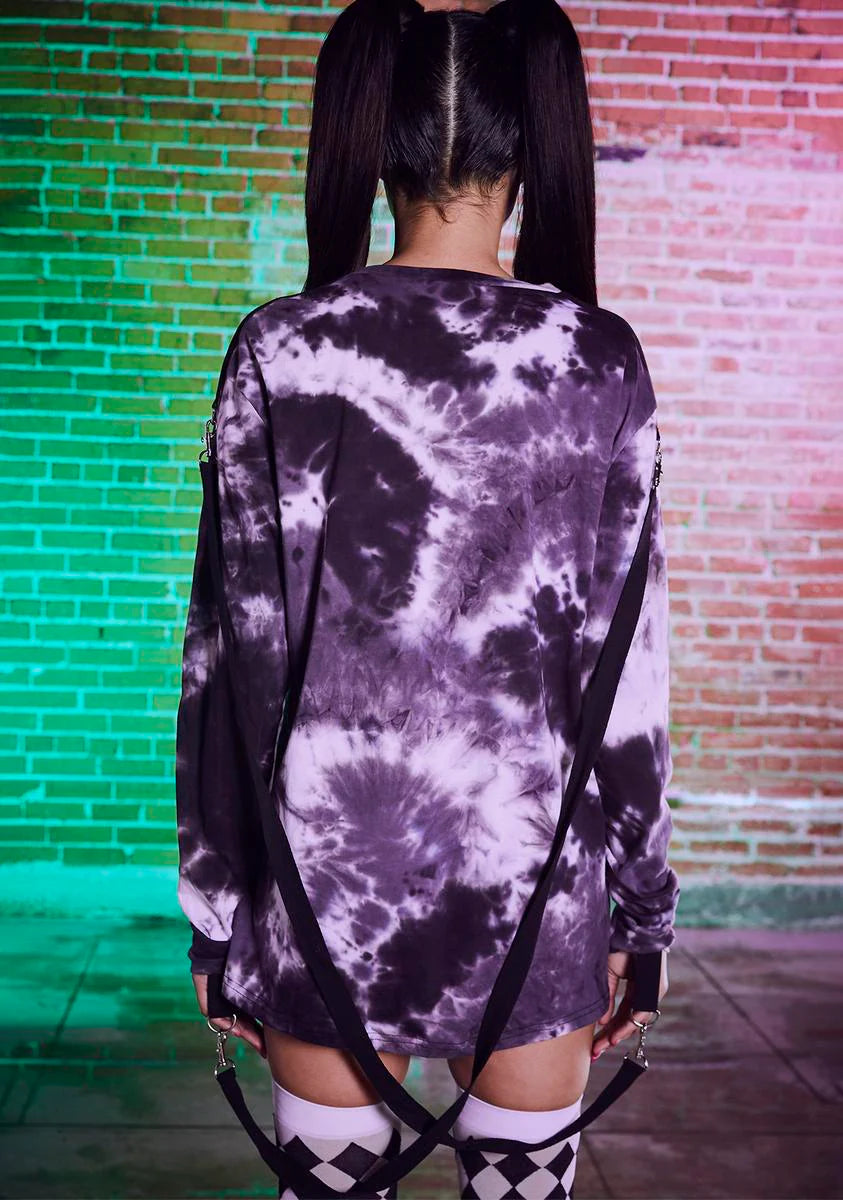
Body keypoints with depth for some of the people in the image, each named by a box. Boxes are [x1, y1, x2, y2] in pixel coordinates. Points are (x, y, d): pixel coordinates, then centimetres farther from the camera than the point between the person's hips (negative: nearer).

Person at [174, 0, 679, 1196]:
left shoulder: (281, 349, -5)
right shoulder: (603, 361, -3)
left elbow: (235, 648, -4)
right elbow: (631, 659, -2)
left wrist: (216, 909, 6)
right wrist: (641, 908, 8)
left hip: (333, 846, 0)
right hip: (533, 863, 1)